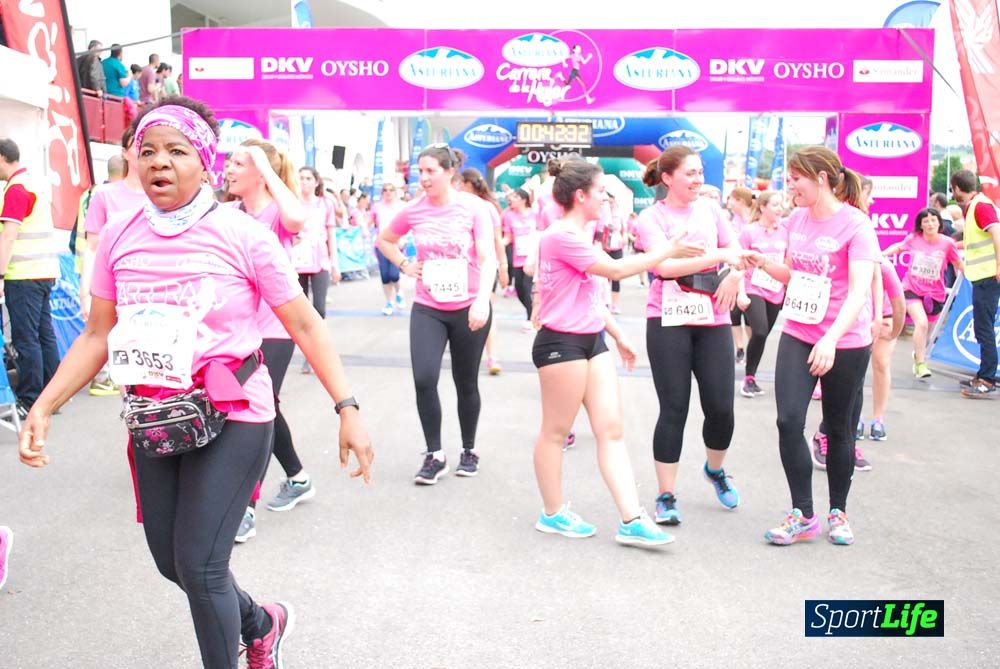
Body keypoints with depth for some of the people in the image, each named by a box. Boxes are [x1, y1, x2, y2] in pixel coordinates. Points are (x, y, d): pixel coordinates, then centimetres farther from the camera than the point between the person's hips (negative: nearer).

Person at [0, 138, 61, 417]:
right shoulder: (34, 182, 17)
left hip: (24, 275, -9)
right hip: (45, 271, 9)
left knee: (26, 339, -5)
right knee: (44, 334, 10)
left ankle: (29, 403, -1)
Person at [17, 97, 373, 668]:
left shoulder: (242, 234, -12)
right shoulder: (119, 238, 1)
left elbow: (305, 326, -10)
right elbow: (98, 337, 8)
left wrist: (348, 410, -15)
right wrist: (44, 407, -1)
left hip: (233, 415, -5)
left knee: (199, 566, -7)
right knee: (171, 562, 16)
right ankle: (261, 623, 44)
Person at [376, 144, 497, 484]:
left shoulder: (474, 208, -10)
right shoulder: (413, 210, -1)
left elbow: (488, 257, -15)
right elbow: (384, 240, 17)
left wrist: (483, 300, -28)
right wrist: (404, 264, 1)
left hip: (469, 309, -2)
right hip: (427, 309, 2)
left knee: (466, 385, 10)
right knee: (424, 380, -12)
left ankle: (469, 450, 31)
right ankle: (434, 455, 6)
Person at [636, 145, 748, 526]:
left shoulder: (709, 209, 12)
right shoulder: (651, 217, -2)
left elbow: (734, 251, 16)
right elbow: (665, 265, -15)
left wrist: (735, 275, -5)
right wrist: (719, 256, -17)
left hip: (713, 319, 4)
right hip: (669, 320, -4)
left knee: (721, 407, 2)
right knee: (674, 409, -1)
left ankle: (715, 469, 34)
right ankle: (666, 496, 12)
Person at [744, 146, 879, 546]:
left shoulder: (855, 225, -15)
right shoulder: (797, 219, 4)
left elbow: (860, 290, -25)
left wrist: (831, 338, -38)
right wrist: (764, 264, -3)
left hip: (845, 344, -4)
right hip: (797, 335, 5)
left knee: (838, 427, 9)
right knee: (789, 421, -9)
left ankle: (838, 511, 29)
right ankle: (802, 514, 5)